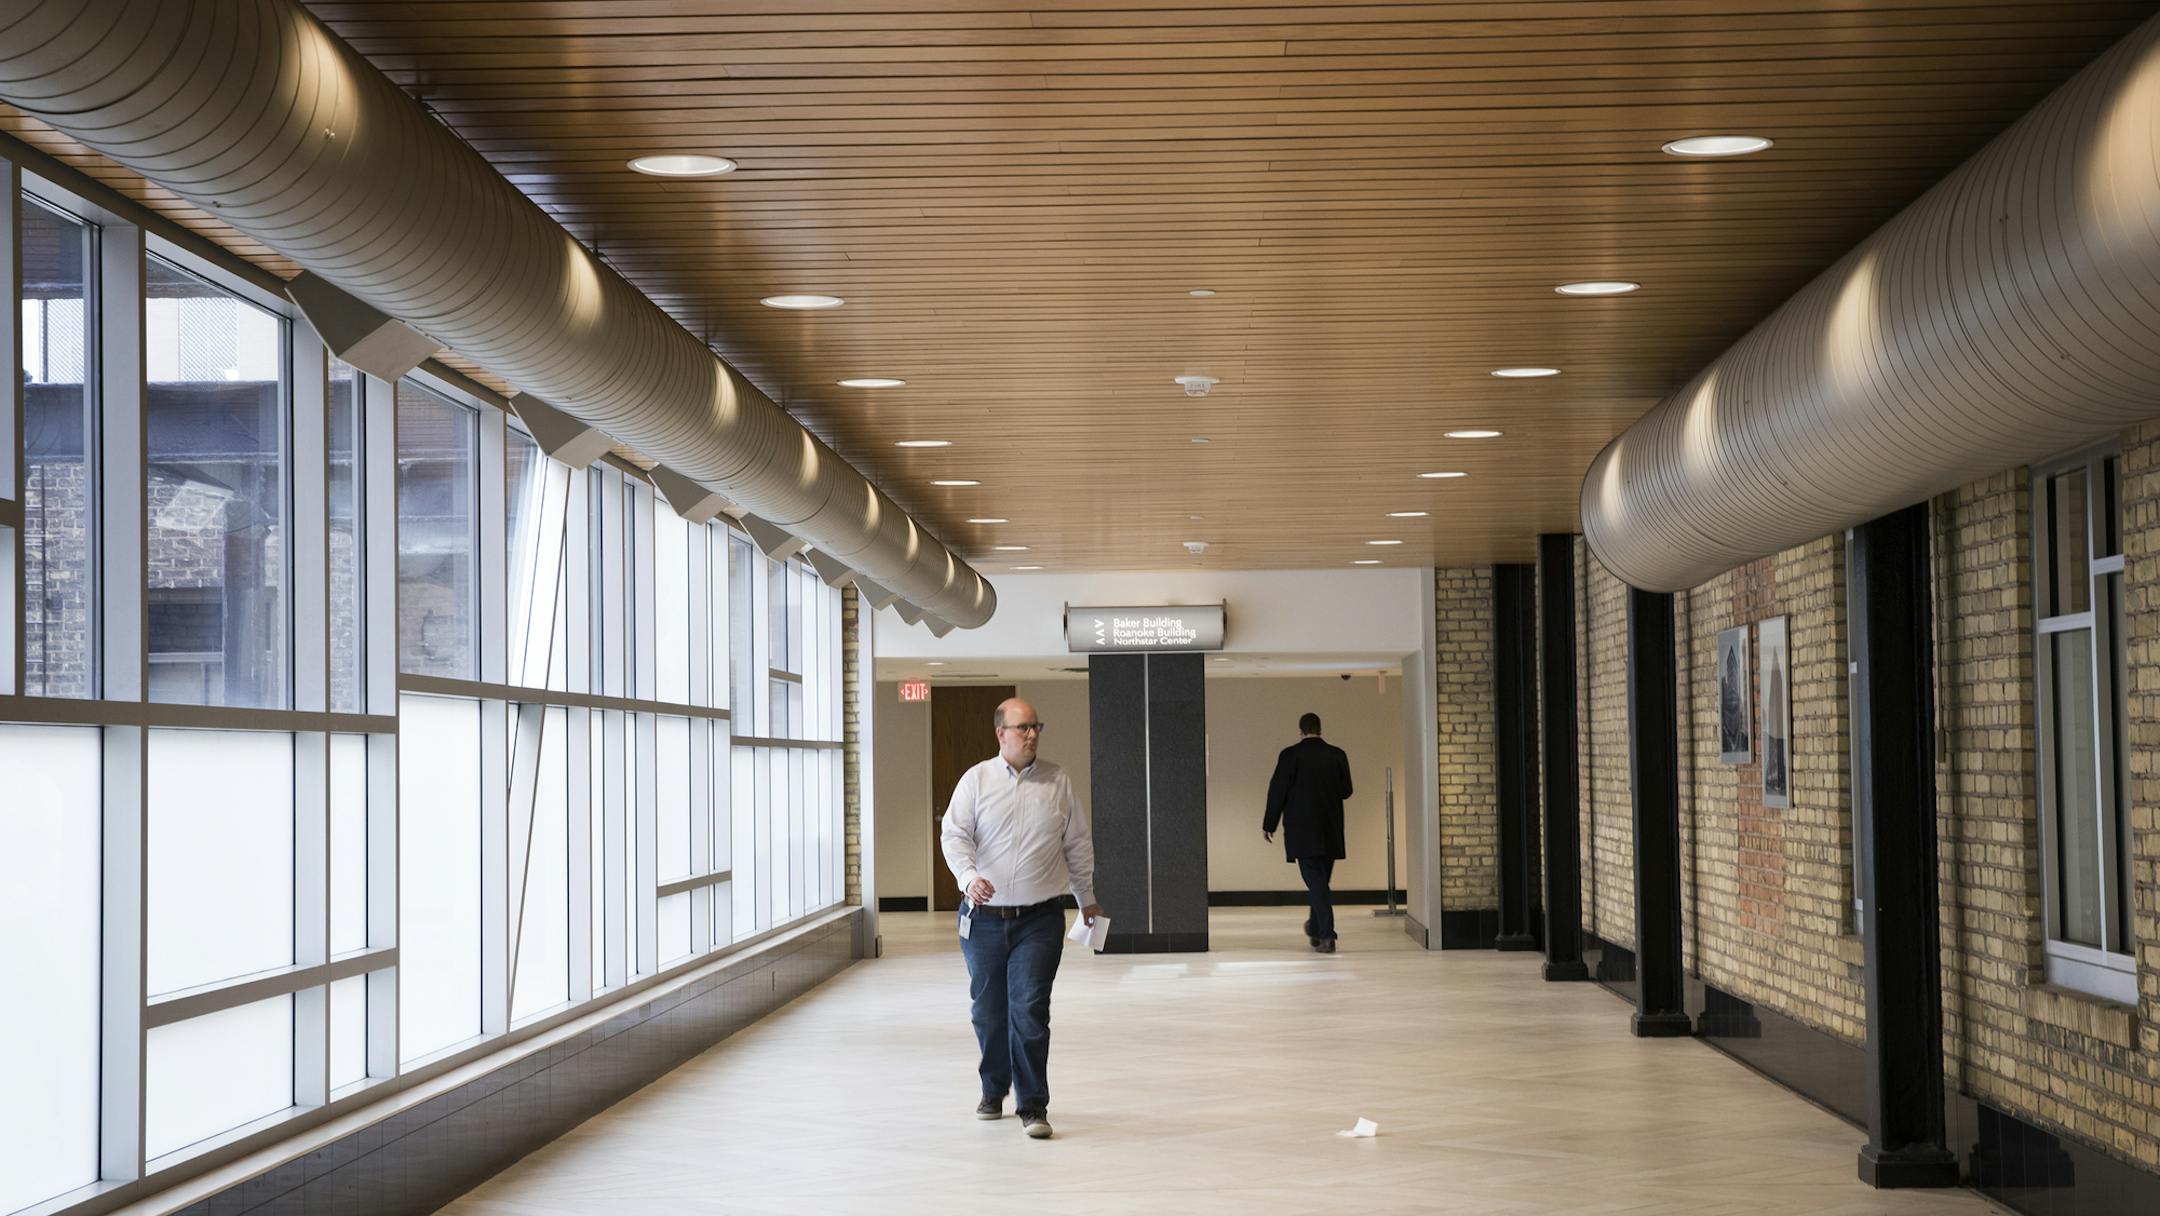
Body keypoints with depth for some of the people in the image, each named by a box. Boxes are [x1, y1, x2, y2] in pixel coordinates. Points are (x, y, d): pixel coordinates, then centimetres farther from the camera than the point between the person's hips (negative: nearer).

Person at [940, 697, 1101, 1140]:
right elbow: (954, 835, -5)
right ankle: (993, 1091, 31)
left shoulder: (1057, 782, 5)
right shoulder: (976, 780, 2)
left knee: (1030, 1010, -10)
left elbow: (1079, 844, 14)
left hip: (1038, 920, -1)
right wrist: (969, 877, -23)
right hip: (984, 917, 1)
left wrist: (1087, 899, 20)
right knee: (988, 1010, 11)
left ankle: (1033, 1106, -5)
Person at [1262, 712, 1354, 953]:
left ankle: (1327, 936, -14)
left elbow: (1277, 791, -5)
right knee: (1321, 881, 17)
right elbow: (1346, 790, 7)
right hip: (1330, 831, 4)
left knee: (1316, 881, -5)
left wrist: (1268, 825, 4)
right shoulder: (1337, 755, 2)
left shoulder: (1290, 755, -7)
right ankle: (1316, 929, 30)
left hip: (1301, 831, -3)